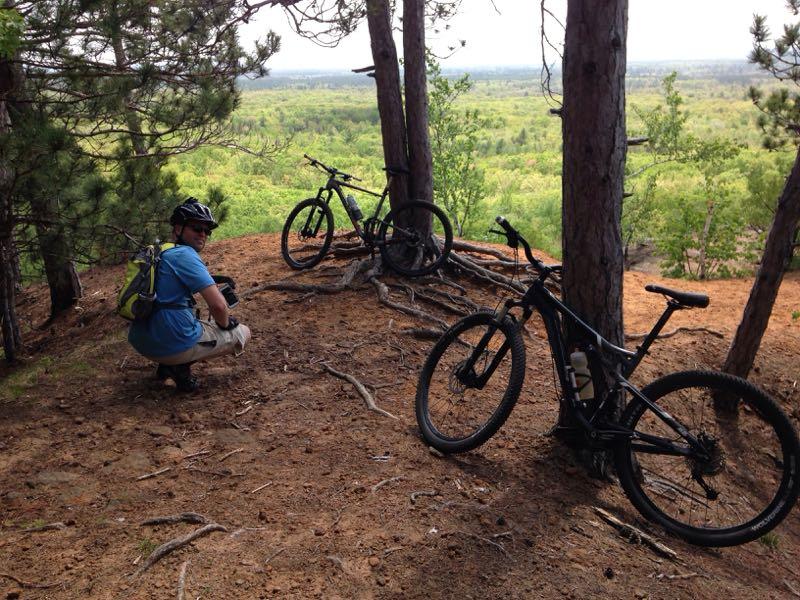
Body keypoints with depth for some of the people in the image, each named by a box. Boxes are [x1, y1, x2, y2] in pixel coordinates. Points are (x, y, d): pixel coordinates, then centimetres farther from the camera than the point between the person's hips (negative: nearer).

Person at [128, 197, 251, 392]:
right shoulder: (185, 254, -13)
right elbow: (218, 305, -22)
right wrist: (224, 324, 0)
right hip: (174, 344, -8)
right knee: (242, 332, 12)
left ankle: (167, 364, 13)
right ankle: (181, 365, -4)